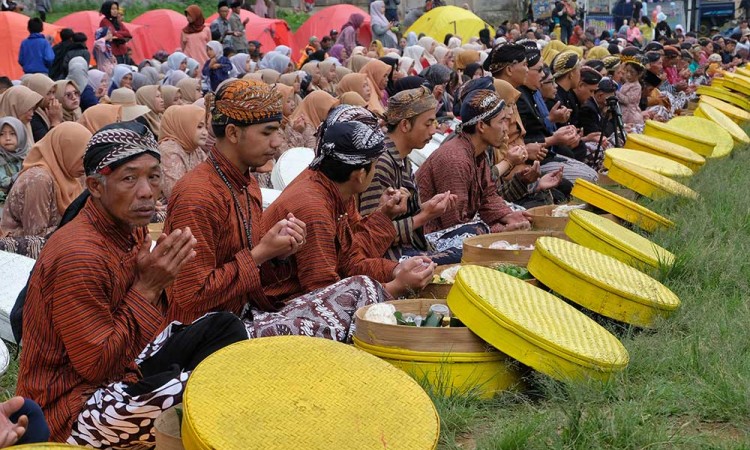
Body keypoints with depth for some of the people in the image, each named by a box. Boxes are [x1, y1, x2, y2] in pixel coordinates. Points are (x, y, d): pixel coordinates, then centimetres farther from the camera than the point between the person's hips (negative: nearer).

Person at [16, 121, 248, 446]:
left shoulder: (130, 227, 1)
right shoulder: (79, 256, -27)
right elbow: (96, 366, -24)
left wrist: (159, 277, -11)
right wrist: (147, 287, -25)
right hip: (75, 405, -9)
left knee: (224, 329, 9)